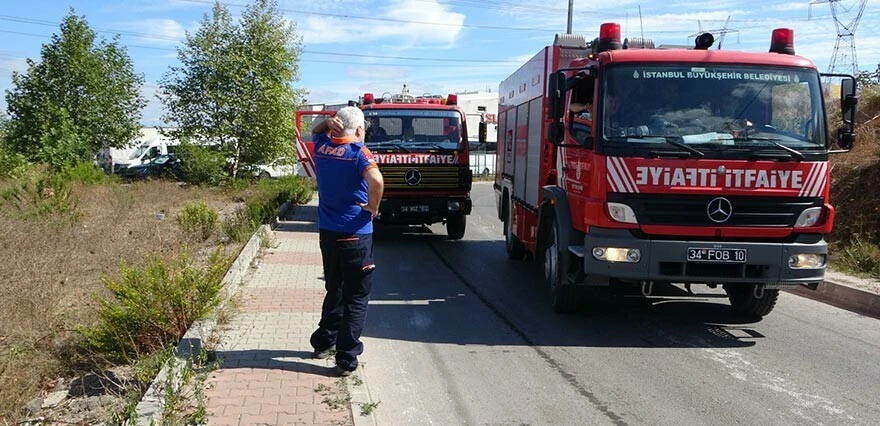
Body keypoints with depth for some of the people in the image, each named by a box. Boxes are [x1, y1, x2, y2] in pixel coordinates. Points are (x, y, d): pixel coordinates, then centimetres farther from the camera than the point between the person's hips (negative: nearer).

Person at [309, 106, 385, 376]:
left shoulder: (322, 146, 3)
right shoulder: (358, 152, -14)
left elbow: (315, 132, 28)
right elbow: (376, 180, -33)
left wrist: (328, 123, 6)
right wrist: (373, 207, -16)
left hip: (327, 232, 6)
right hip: (355, 235, -6)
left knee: (334, 290, 24)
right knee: (356, 297, 3)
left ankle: (323, 342, 34)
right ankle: (346, 359, 3)